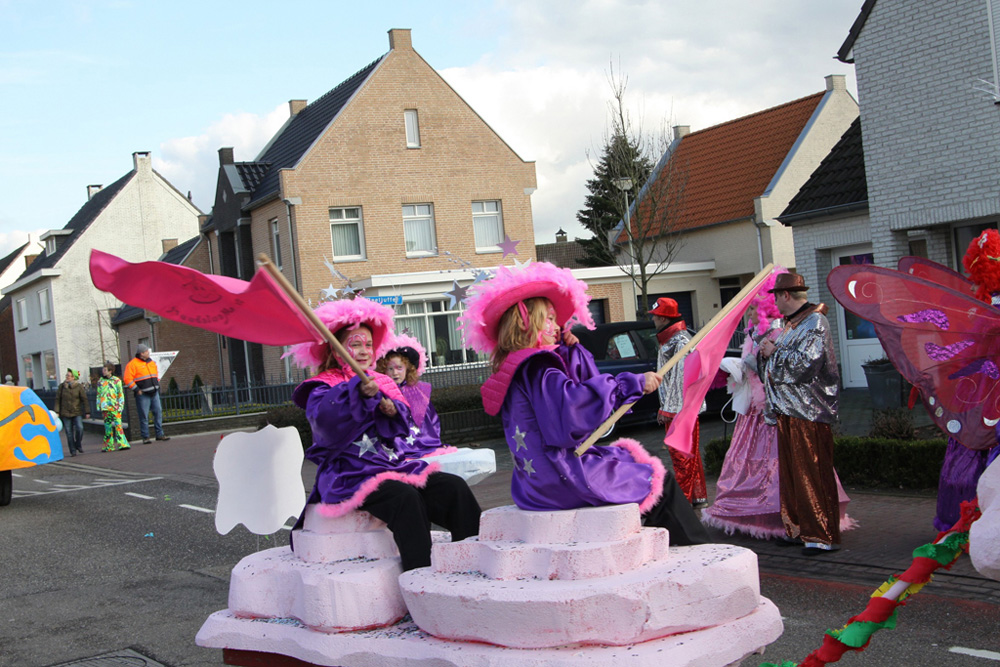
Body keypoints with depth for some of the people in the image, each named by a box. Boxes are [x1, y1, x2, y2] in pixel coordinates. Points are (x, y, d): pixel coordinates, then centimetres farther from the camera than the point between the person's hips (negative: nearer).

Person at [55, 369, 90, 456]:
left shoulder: (79, 387, -1)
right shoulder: (62, 386, 3)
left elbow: (84, 399, 0)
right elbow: (58, 399, 5)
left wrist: (87, 412, -2)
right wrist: (57, 412, -1)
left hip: (77, 412, -1)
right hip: (65, 413, 1)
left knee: (79, 428, -17)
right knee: (69, 432, 1)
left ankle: (78, 444, 7)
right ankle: (73, 451, 8)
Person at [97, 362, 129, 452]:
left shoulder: (116, 380, 3)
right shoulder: (100, 382, 12)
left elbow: (120, 394, 4)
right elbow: (99, 395, 17)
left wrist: (120, 406, -3)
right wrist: (99, 406, 9)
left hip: (115, 407, -3)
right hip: (105, 407, 3)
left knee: (118, 425, -11)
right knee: (107, 426, 4)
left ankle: (122, 443, -12)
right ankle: (109, 446, 8)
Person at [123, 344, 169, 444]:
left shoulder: (151, 362, 14)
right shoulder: (133, 364, -8)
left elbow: (156, 374, 29)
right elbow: (128, 379, -13)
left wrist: (157, 385, 18)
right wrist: (137, 390, -14)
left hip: (154, 393, 6)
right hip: (143, 395, -6)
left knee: (158, 412, 4)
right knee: (144, 416, -4)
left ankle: (159, 434, 10)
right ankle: (145, 437, 2)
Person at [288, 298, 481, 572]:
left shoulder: (381, 383, 20)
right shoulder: (322, 390, 2)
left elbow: (401, 427, 14)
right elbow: (325, 423, -20)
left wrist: (390, 409, -8)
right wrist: (358, 393, -30)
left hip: (392, 464, 6)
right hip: (350, 474, -6)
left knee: (454, 487, -16)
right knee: (404, 497, -34)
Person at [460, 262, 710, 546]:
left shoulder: (515, 372, 15)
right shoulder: (535, 368, -17)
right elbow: (573, 408, -34)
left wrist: (571, 351, 11)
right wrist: (632, 384, -29)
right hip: (563, 479, -10)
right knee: (659, 479, 5)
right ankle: (698, 548, 14)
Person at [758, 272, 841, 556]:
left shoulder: (814, 323, -11)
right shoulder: (790, 325, 18)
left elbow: (803, 364, -23)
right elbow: (773, 367, 24)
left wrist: (774, 353, -10)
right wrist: (765, 353, 4)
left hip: (809, 413, -10)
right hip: (787, 411, 10)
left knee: (812, 475, -7)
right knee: (790, 473, 13)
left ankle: (822, 535, -2)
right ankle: (797, 529, 21)